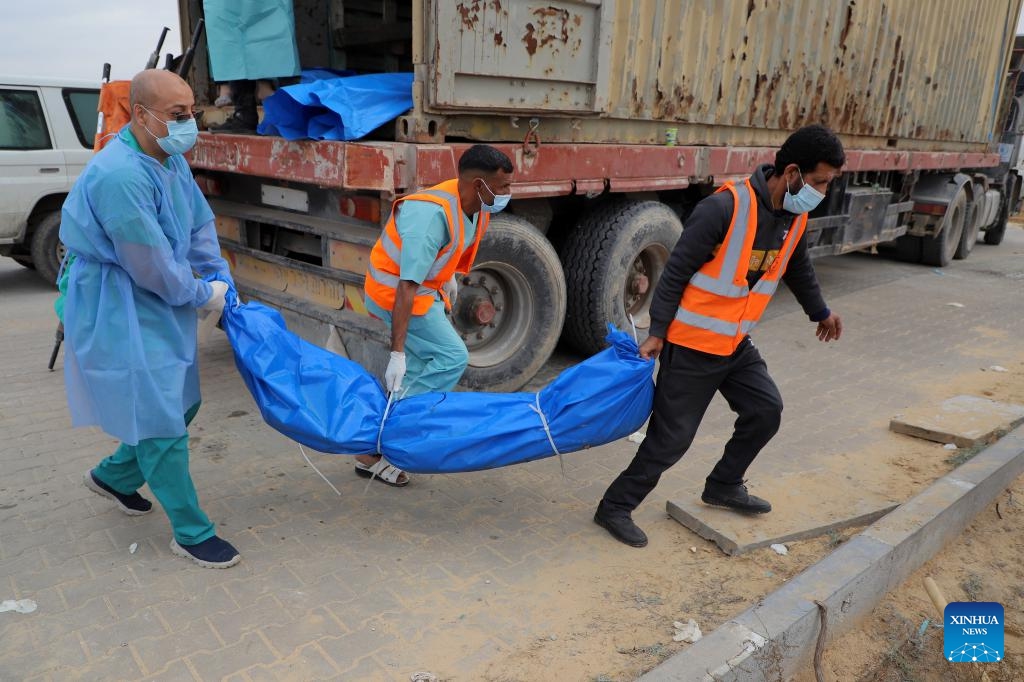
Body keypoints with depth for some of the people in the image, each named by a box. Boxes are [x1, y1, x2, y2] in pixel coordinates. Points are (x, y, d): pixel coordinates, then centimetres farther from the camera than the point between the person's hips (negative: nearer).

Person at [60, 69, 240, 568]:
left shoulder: (171, 160, 3)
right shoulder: (119, 175, -27)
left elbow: (200, 224, 12)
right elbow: (151, 265, -25)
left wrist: (221, 281, 6)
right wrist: (202, 296, -10)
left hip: (160, 304, 10)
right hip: (119, 311, -10)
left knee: (180, 405, 19)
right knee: (160, 421, -2)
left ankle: (113, 476, 44)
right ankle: (191, 533, 13)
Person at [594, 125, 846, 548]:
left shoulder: (794, 217, 2)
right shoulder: (724, 208, -23)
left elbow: (798, 269, 22)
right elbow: (676, 271, -19)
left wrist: (820, 312, 35)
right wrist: (657, 333, -17)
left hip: (735, 345, 8)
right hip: (691, 346, -8)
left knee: (766, 410, 14)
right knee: (671, 437, -4)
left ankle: (723, 487, 34)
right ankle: (615, 507, 13)